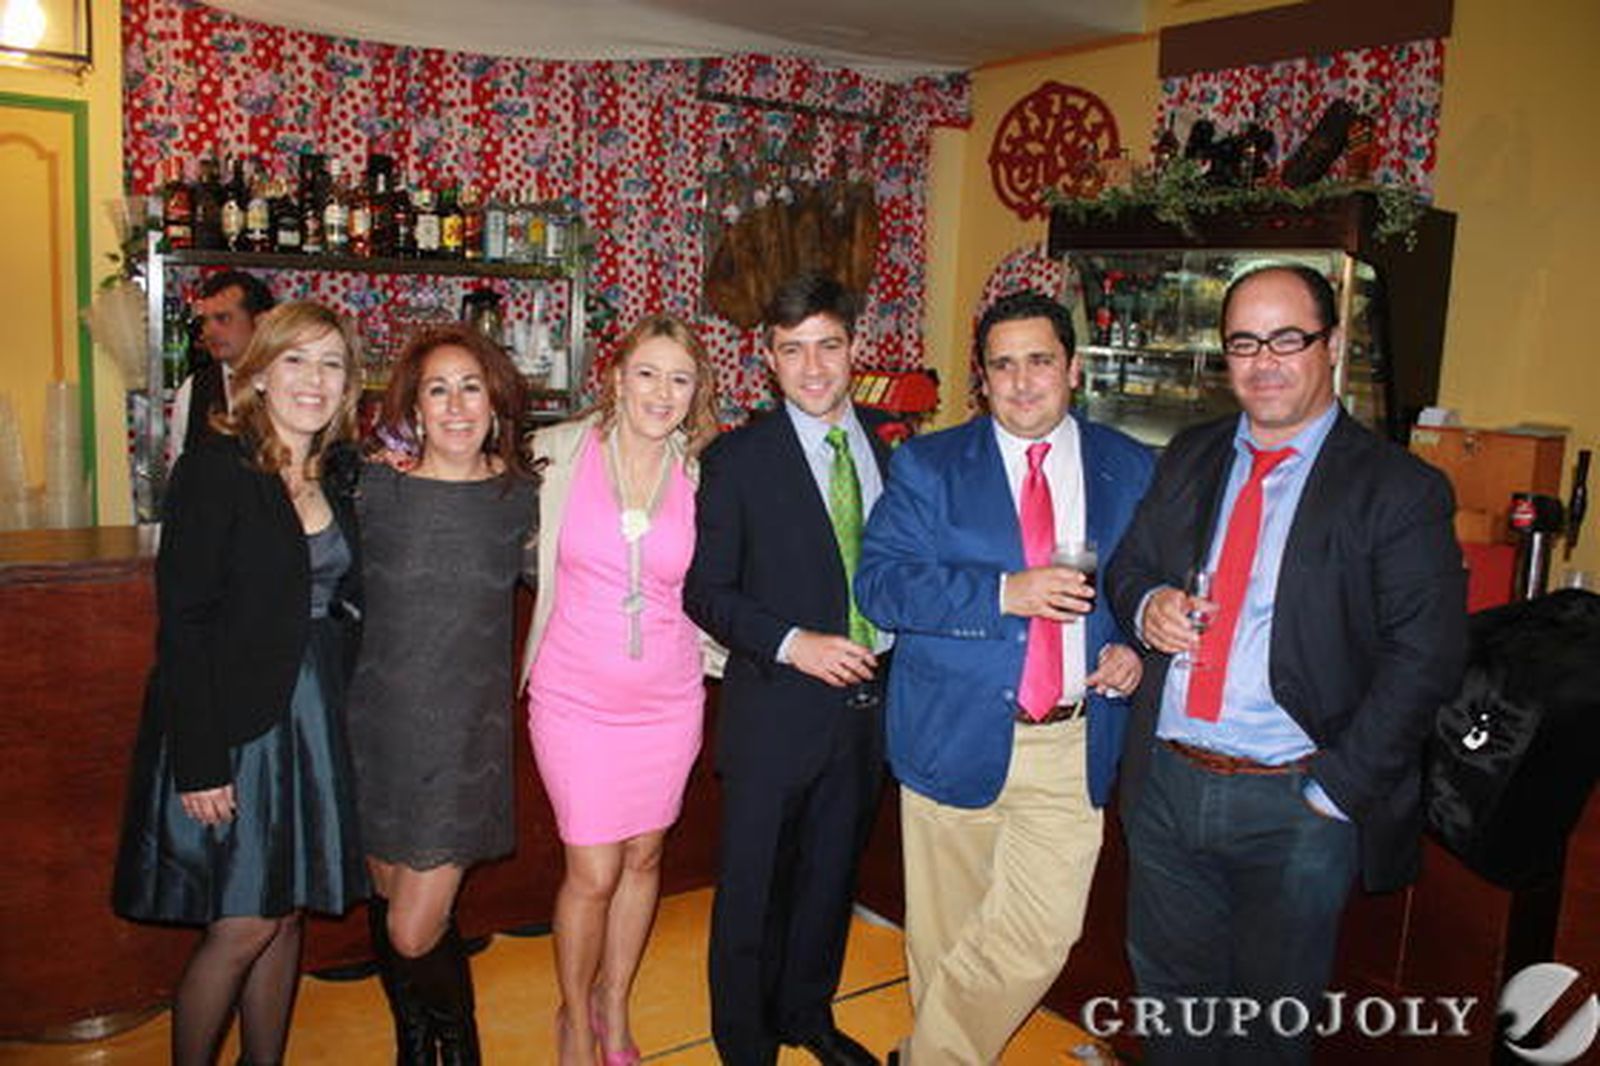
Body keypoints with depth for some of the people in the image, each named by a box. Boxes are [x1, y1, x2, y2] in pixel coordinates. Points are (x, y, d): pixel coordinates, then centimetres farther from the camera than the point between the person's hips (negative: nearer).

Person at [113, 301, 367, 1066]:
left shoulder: (336, 478, 9)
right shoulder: (215, 468, -11)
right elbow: (182, 622, -15)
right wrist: (199, 760, -18)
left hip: (315, 722, 6)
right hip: (230, 727, -6)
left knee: (285, 915, 13)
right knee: (243, 927, -1)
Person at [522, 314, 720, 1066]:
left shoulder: (700, 477, -2)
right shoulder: (560, 453, -7)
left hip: (668, 699, 2)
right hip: (575, 696, -2)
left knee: (642, 857, 16)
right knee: (592, 871, 2)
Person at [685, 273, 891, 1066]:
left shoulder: (893, 446, 4)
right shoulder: (738, 459, -7)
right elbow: (705, 591, -8)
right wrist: (792, 644, -20)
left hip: (873, 698, 4)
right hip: (777, 709, -4)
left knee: (830, 875, 20)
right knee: (754, 888, 10)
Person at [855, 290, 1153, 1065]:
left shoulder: (1132, 471, 6)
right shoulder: (927, 465, 0)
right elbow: (880, 584, -11)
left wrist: (1136, 648, -6)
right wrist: (1003, 593, -22)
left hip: (1073, 747, 1)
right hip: (956, 737, -1)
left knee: (1039, 938, -1)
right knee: (943, 935, 12)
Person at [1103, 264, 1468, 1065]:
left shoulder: (1398, 489, -9)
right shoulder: (1189, 459, 7)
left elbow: (1424, 659, -13)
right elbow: (1128, 568, 15)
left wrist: (1336, 788, -16)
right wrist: (1147, 604, -9)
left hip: (1294, 809, -4)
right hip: (1167, 782, 4)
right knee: (1169, 992, 21)